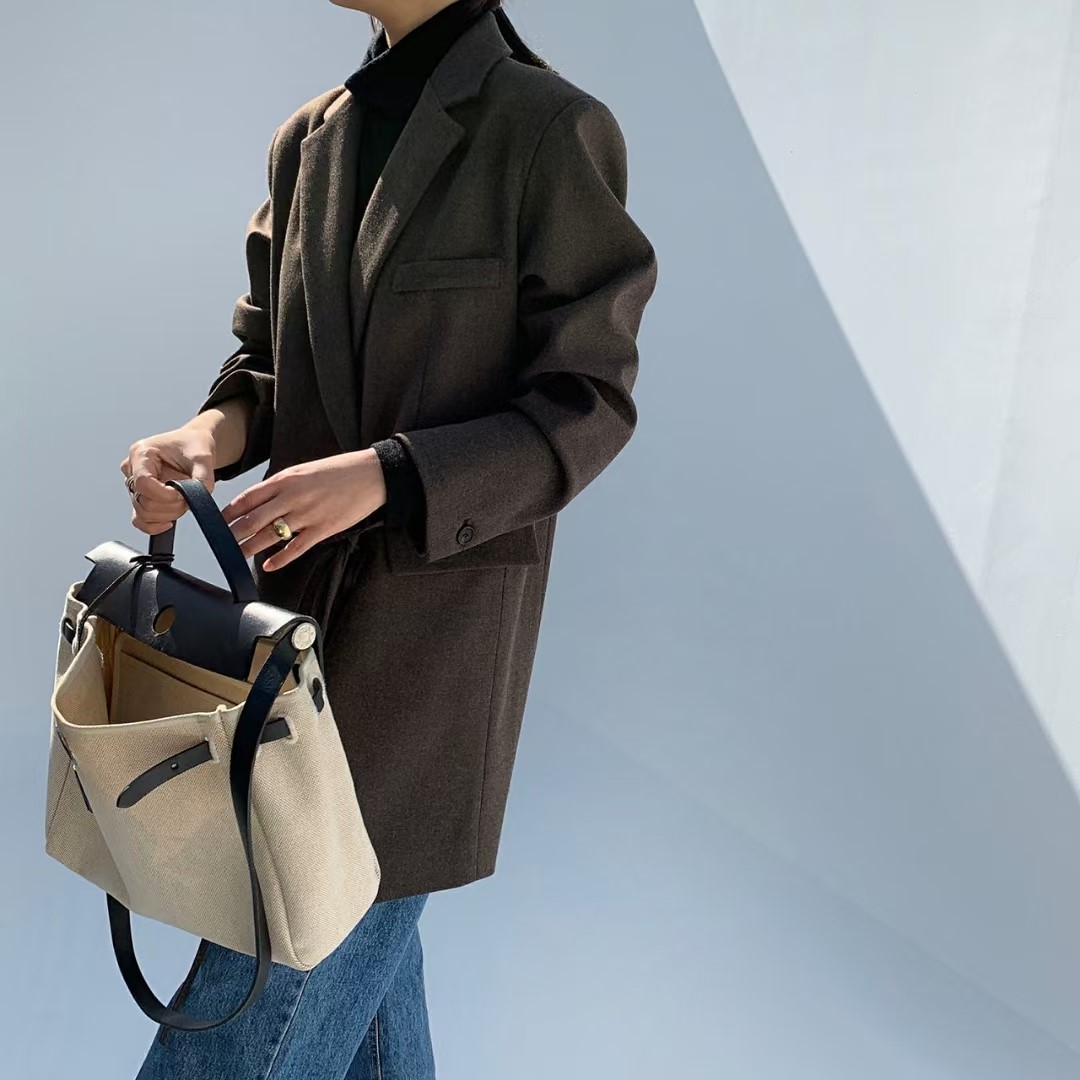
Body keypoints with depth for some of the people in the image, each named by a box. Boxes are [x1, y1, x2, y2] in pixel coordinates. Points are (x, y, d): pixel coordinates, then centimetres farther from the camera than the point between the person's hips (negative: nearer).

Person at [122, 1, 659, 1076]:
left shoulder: (552, 130, -10)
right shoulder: (308, 139, 8)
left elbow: (586, 405, -11)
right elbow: (266, 356, 14)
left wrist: (384, 475, -23)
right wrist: (211, 435, -8)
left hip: (438, 606, -6)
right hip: (305, 592, 6)